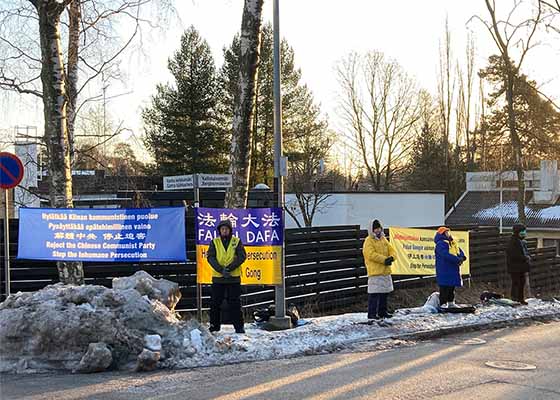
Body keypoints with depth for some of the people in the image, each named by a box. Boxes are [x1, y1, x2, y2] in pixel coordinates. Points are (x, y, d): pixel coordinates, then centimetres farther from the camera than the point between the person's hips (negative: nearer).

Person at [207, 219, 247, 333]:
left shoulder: (237, 241, 4)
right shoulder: (214, 242, 6)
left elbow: (242, 256, -5)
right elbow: (210, 257, -4)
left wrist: (229, 268, -16)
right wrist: (221, 269, -17)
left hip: (234, 277, -1)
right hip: (218, 278, 1)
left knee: (235, 303, 2)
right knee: (215, 303, 5)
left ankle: (239, 327, 7)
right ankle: (214, 326, 15)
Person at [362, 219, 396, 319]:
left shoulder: (383, 239, 16)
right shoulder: (369, 241, -8)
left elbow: (391, 250, 12)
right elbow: (372, 254, -20)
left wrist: (391, 257, -10)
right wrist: (385, 259, -23)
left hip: (385, 270, 8)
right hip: (375, 272, -8)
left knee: (385, 292, 13)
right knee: (374, 293, -8)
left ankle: (382, 311, 23)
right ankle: (372, 313, -5)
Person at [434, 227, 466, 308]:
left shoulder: (453, 243, 20)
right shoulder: (440, 244, -11)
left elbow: (460, 251, 15)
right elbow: (446, 255, -24)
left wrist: (462, 257, -8)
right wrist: (458, 259, -24)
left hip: (453, 270, 9)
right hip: (444, 271, -9)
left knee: (452, 287, 14)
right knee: (444, 288, -8)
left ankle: (451, 302, 22)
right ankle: (443, 304, -6)